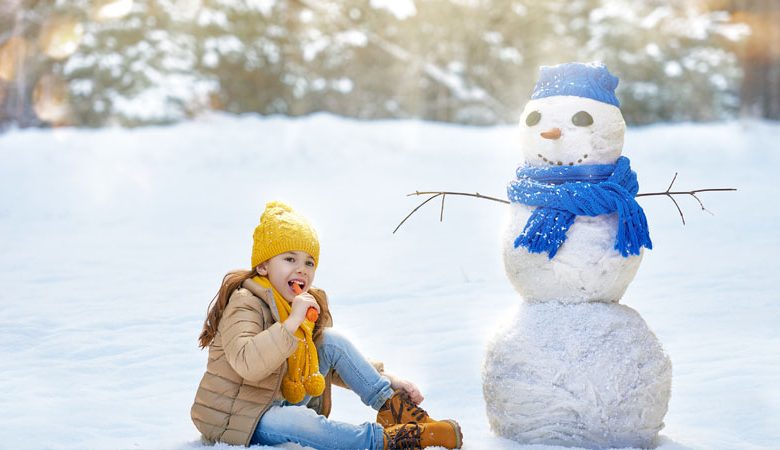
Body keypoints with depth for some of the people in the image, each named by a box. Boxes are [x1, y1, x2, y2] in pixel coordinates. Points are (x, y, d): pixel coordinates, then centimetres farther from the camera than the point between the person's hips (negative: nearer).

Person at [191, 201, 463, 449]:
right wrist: (291, 323, -38)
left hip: (280, 403, 8)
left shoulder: (308, 306, 8)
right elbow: (247, 364, -36)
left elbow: (336, 366, 15)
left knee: (332, 340, -2)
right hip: (236, 420, -8)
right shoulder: (245, 304, -18)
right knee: (301, 421, -39)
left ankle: (392, 408, -6)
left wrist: (387, 380, 2)